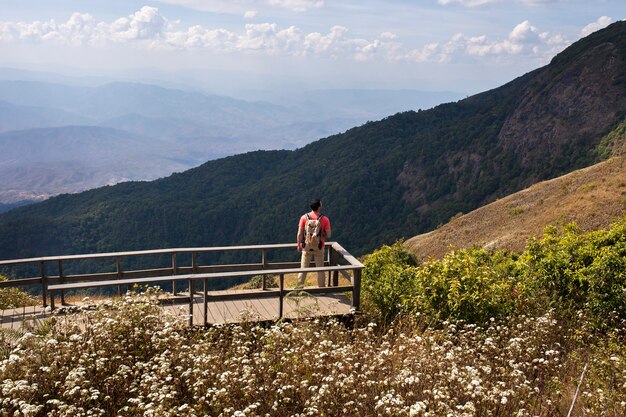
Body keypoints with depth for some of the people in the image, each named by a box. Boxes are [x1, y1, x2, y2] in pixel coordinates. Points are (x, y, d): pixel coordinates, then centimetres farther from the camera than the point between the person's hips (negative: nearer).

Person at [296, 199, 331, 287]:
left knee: (303, 269, 10)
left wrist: (299, 245, 6)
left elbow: (300, 234, -7)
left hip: (306, 247, 1)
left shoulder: (304, 217, -9)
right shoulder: (324, 219, -11)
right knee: (320, 269, 12)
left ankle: (299, 287, 16)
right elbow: (328, 235, -9)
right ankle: (321, 287, 21)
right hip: (319, 247, -1)